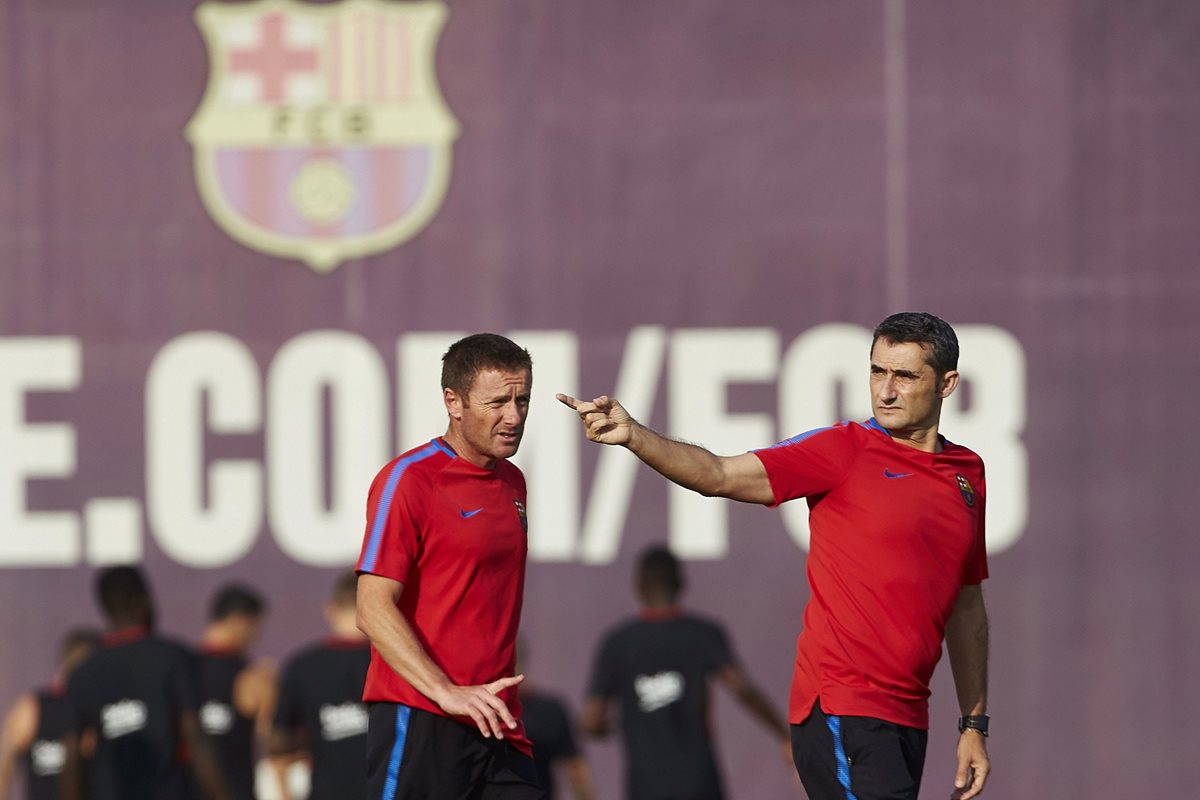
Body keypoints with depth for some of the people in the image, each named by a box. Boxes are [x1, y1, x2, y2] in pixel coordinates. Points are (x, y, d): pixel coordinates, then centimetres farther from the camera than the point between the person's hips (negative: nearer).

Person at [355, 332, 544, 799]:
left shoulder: (512, 483, 16)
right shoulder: (408, 480, -8)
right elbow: (373, 610, -16)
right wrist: (447, 692, -25)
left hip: (497, 723, 8)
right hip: (421, 721, -7)